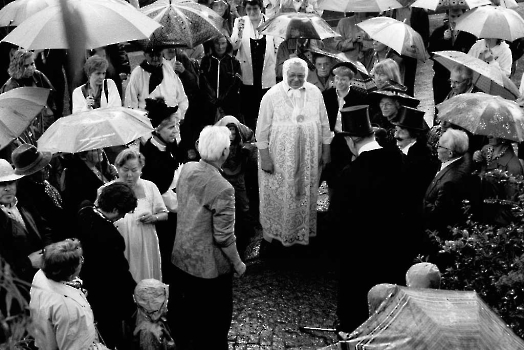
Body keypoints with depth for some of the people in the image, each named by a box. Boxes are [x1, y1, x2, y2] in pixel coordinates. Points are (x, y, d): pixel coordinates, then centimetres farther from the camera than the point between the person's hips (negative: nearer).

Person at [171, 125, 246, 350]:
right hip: (210, 267, -7)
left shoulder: (187, 169, -7)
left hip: (181, 258, 7)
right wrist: (238, 264, -7)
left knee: (185, 314, 24)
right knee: (215, 322, 14)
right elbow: (224, 238, -22)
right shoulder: (222, 189, -28)